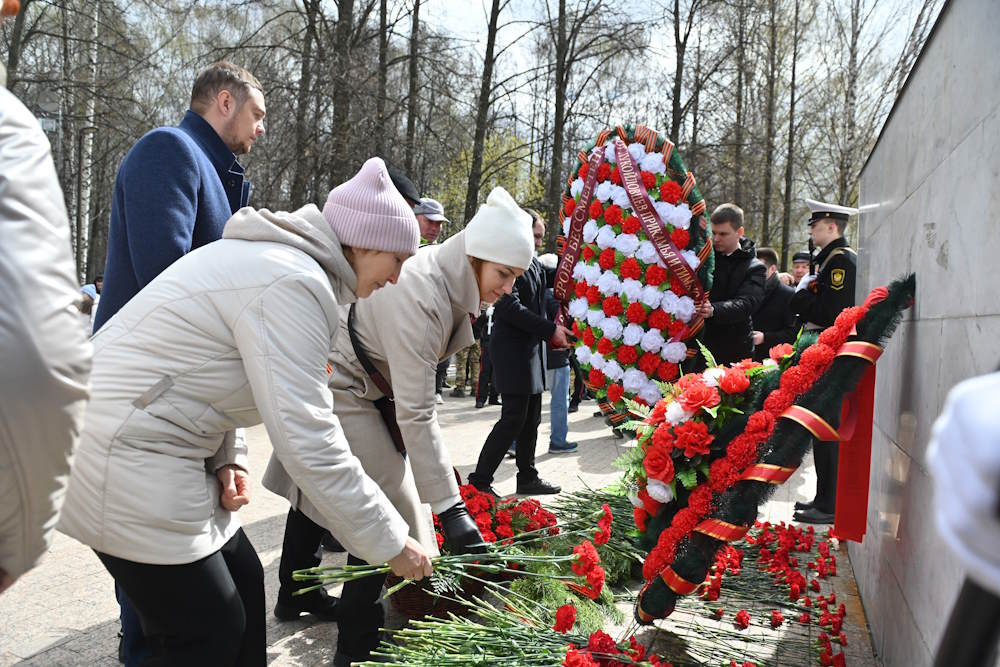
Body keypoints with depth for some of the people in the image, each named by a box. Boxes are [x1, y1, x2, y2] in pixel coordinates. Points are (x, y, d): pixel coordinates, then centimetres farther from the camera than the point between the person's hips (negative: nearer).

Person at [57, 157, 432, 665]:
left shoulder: (277, 255, 11)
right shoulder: (294, 284, -22)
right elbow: (308, 442, -26)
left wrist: (227, 460, 4)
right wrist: (390, 542, -16)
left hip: (143, 443, 10)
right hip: (122, 458, -10)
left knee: (242, 590, 14)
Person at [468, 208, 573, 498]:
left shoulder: (535, 264, 16)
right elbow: (510, 307, -20)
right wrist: (550, 329, -18)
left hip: (531, 349, 9)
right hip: (512, 349, -9)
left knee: (531, 419, 13)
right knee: (514, 418, -9)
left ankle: (527, 478, 23)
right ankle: (479, 482, -1)